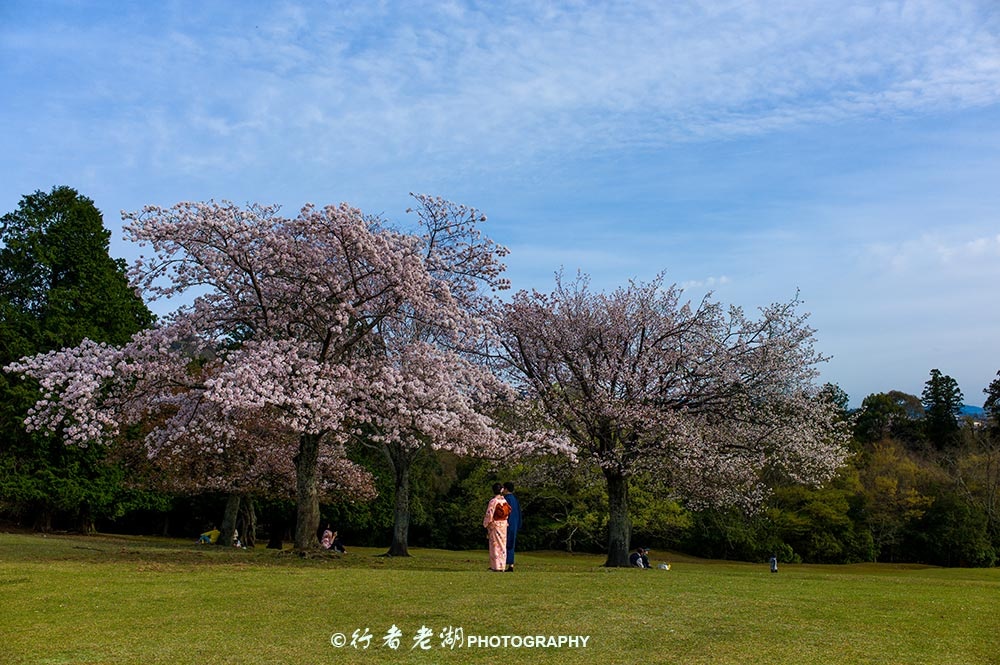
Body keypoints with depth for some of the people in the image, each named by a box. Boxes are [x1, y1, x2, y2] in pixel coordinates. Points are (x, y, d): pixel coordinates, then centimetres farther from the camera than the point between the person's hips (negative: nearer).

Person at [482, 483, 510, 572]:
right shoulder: (505, 501, 4)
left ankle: (497, 566, 0)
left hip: (495, 525, -6)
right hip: (504, 524, 6)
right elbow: (508, 513, 6)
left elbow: (489, 514, -14)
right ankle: (501, 566, 15)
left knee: (495, 545, -1)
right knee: (502, 545, 11)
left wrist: (485, 525, -5)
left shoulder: (493, 501, -14)